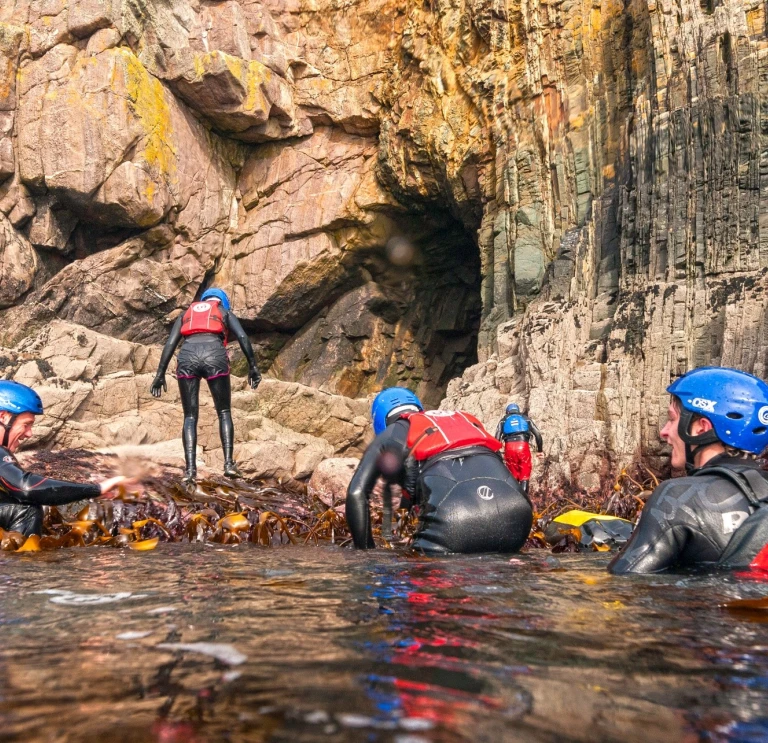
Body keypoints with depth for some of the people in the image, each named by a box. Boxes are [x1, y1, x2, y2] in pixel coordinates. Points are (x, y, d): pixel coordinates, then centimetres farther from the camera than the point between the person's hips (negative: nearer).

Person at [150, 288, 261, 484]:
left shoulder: (186, 313, 32)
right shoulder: (225, 312, 27)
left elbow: (170, 343, 18)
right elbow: (243, 337, 9)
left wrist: (160, 374, 15)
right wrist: (253, 366, 7)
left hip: (187, 356, 1)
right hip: (214, 355, -1)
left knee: (190, 416, 7)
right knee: (224, 412, 12)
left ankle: (190, 468, -6)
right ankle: (229, 463, -2)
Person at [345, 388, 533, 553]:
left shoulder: (389, 436, 27)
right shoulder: (465, 420, 40)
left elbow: (356, 493, 15)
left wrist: (365, 551, 22)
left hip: (452, 516, -5)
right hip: (516, 512, 5)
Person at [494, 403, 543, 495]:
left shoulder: (503, 420, 21)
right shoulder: (525, 418, 23)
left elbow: (497, 437, 6)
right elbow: (538, 434, 12)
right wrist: (540, 450, 15)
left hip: (509, 447, 1)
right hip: (523, 446, -1)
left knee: (513, 474, 12)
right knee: (525, 474, 4)